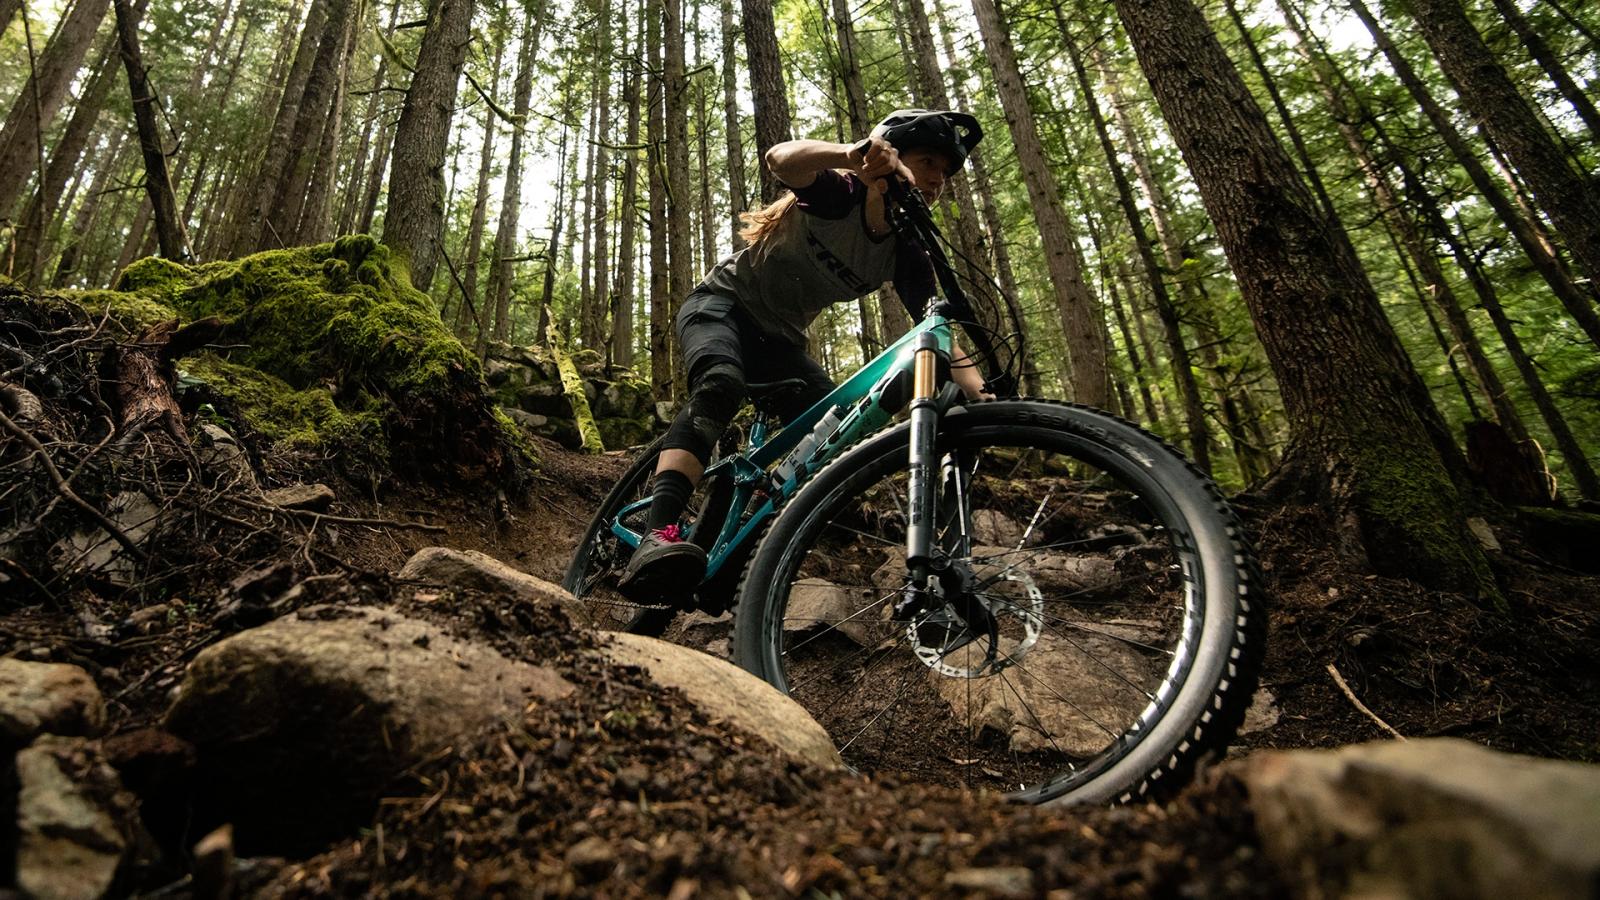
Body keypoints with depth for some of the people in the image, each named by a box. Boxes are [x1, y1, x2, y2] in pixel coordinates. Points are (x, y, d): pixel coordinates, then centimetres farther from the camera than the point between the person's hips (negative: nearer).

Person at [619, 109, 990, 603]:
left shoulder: (906, 255, -5)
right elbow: (781, 157, -39)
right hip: (722, 304, -5)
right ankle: (659, 538, -50)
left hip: (779, 339, 6)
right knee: (721, 384, -38)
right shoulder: (839, 192, -17)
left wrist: (988, 396, -31)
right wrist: (856, 153, -60)